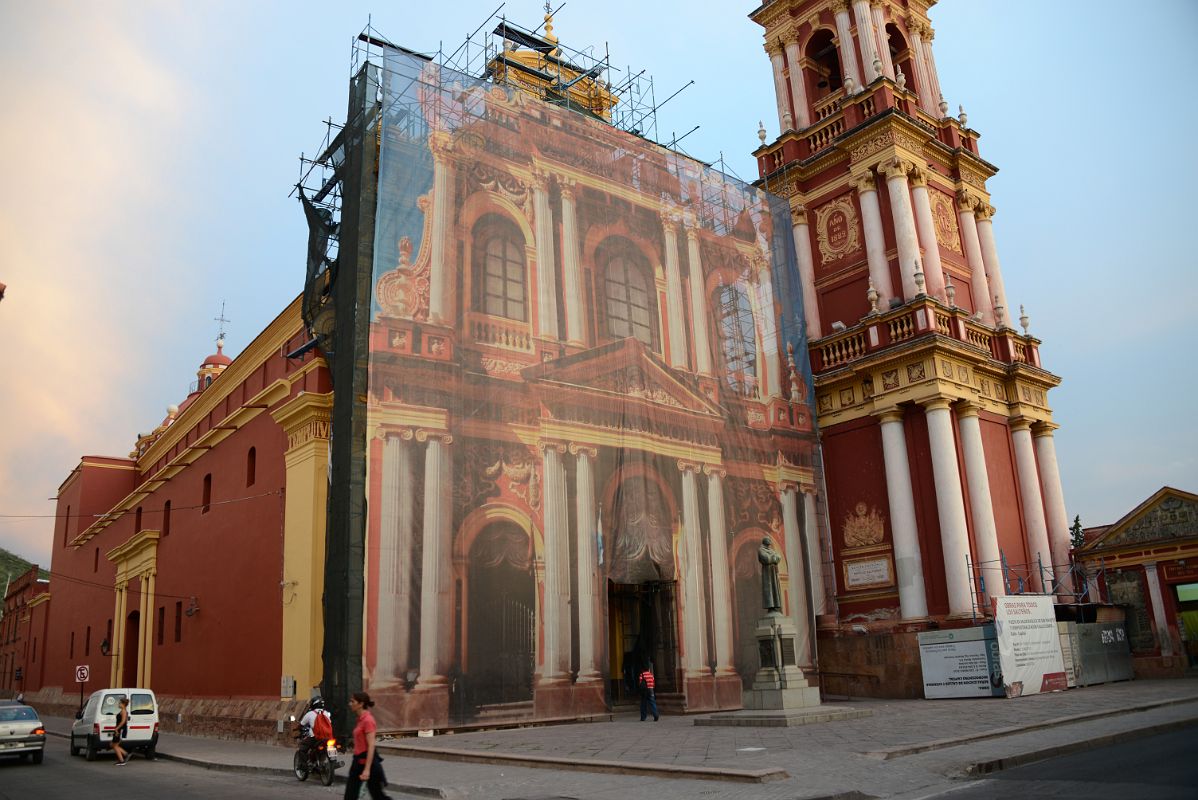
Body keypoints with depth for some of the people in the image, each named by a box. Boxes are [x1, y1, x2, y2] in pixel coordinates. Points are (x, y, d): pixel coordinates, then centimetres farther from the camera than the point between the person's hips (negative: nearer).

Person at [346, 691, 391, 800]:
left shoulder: (367, 720, -17)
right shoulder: (360, 719, 11)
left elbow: (371, 746, -22)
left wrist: (367, 769, -25)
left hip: (368, 760, -9)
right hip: (358, 760, 9)